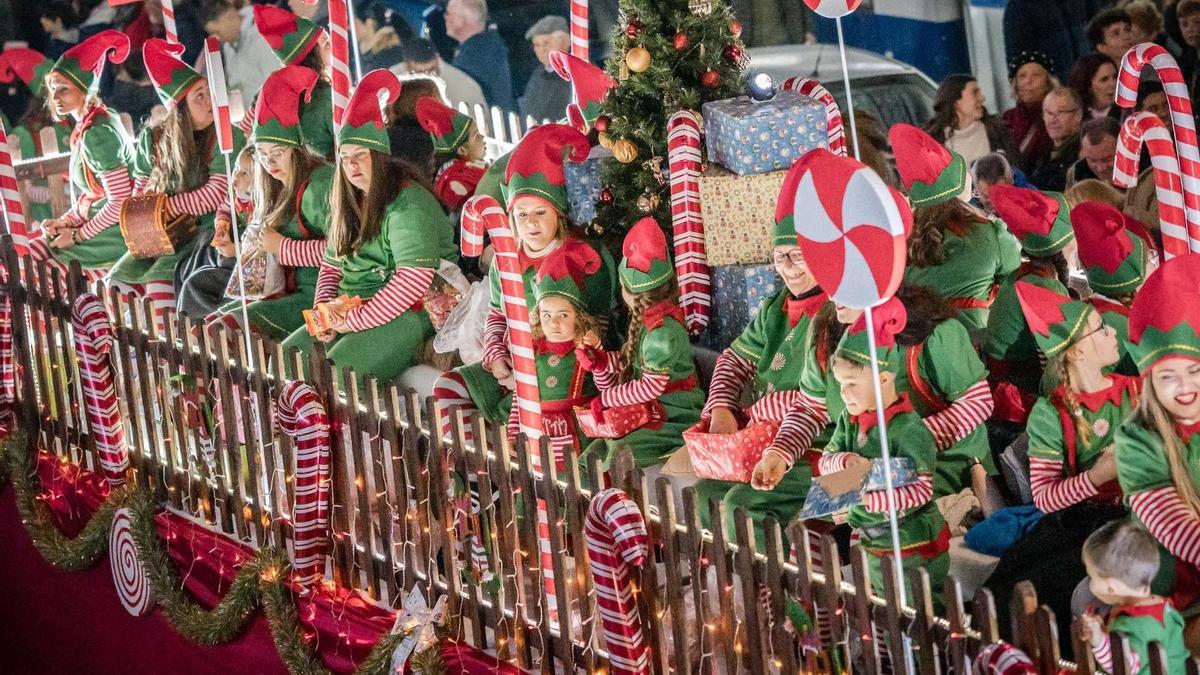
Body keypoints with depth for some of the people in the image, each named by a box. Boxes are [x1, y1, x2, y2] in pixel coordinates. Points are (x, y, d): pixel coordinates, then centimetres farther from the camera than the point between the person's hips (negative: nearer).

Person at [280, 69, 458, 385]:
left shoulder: (407, 202, -14)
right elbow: (331, 266, 21)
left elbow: (415, 279, -24)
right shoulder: (350, 204, 15)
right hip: (352, 310, 9)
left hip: (409, 313, -9)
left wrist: (355, 320, -19)